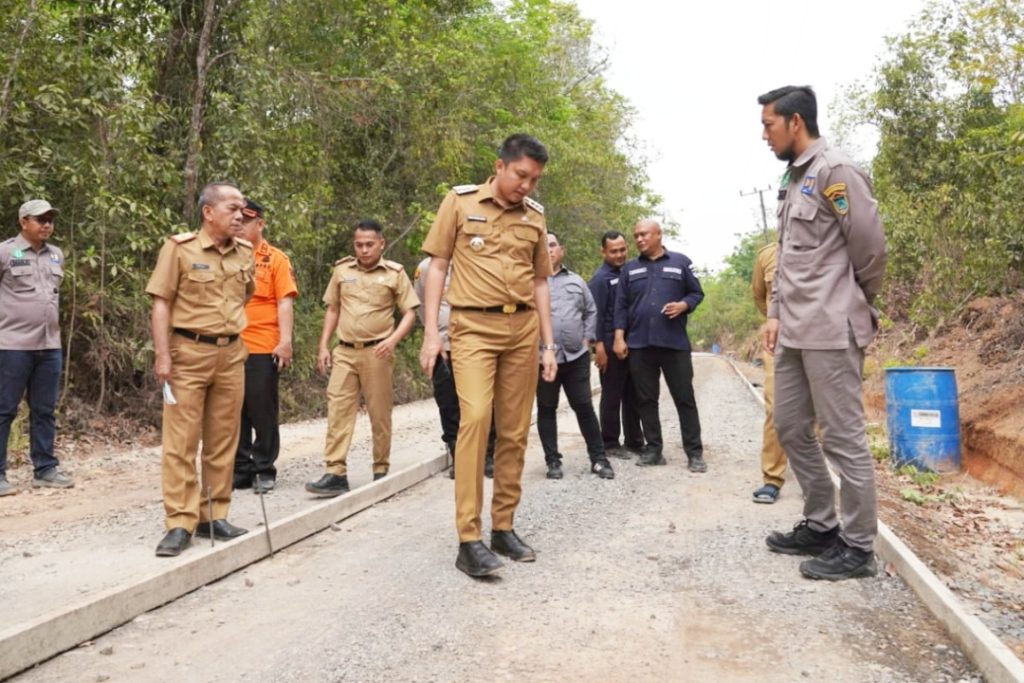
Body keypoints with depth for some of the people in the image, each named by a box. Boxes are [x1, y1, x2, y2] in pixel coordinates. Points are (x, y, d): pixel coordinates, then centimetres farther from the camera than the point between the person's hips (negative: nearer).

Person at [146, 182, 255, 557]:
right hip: (189, 353, -5)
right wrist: (162, 356, -14)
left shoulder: (245, 252, 8)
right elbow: (161, 303, -7)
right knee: (181, 441, -2)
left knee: (223, 440, 8)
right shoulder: (179, 248, -6)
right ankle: (180, 524, 5)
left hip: (231, 354, 5)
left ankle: (214, 515, 19)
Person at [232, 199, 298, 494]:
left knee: (263, 412, 4)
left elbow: (285, 302, -5)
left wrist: (286, 342, -13)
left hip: (263, 348, -4)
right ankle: (241, 469, 20)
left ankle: (265, 471, 15)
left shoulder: (275, 259, 1)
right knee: (235, 412, 9)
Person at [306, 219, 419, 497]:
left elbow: (410, 312, 0)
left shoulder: (395, 273, 1)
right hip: (344, 351, 3)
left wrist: (393, 339, -16)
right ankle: (335, 473, -3)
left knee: (380, 413, 4)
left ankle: (381, 471, 17)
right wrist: (324, 346, 9)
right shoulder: (342, 270, 11)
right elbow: (332, 310, 16)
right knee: (337, 410, -4)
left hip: (377, 352, -3)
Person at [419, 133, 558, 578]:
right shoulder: (459, 201, 2)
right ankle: (469, 539, -13)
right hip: (473, 327, -4)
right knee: (474, 418, -18)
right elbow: (437, 267, 2)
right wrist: (431, 333, -5)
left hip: (523, 329, 4)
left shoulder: (535, 216, 12)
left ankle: (503, 527, 17)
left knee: (515, 431, 5)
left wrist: (548, 345, 12)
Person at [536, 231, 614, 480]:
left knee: (585, 407, 7)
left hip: (576, 356, 3)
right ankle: (553, 461, 17)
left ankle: (598, 458, 15)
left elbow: (591, 311, 19)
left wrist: (587, 338, 8)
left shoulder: (576, 281, 14)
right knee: (546, 409, 7)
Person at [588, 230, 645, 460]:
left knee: (633, 396, 12)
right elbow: (596, 315, -12)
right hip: (611, 346, -6)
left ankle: (634, 441, 21)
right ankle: (610, 443, 11)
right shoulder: (601, 278, -6)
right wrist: (599, 347, -19)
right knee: (612, 397, 1)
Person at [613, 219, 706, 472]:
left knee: (685, 398, 0)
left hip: (675, 343, -2)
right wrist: (619, 338, 0)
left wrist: (683, 305, -12)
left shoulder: (680, 262, 6)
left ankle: (694, 452, 6)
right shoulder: (629, 269, 12)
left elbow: (697, 293, 9)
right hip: (639, 345, 2)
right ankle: (654, 449, 15)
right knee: (646, 399, 6)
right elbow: (621, 306, 9)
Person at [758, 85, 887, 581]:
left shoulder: (835, 171, -9)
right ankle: (820, 526, 26)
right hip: (794, 331, 9)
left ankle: (858, 546, 10)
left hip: (831, 329, -9)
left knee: (842, 437, -3)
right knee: (791, 427, 13)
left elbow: (870, 247, -10)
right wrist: (777, 312, 12)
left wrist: (857, 306, 3)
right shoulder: (791, 181, 18)